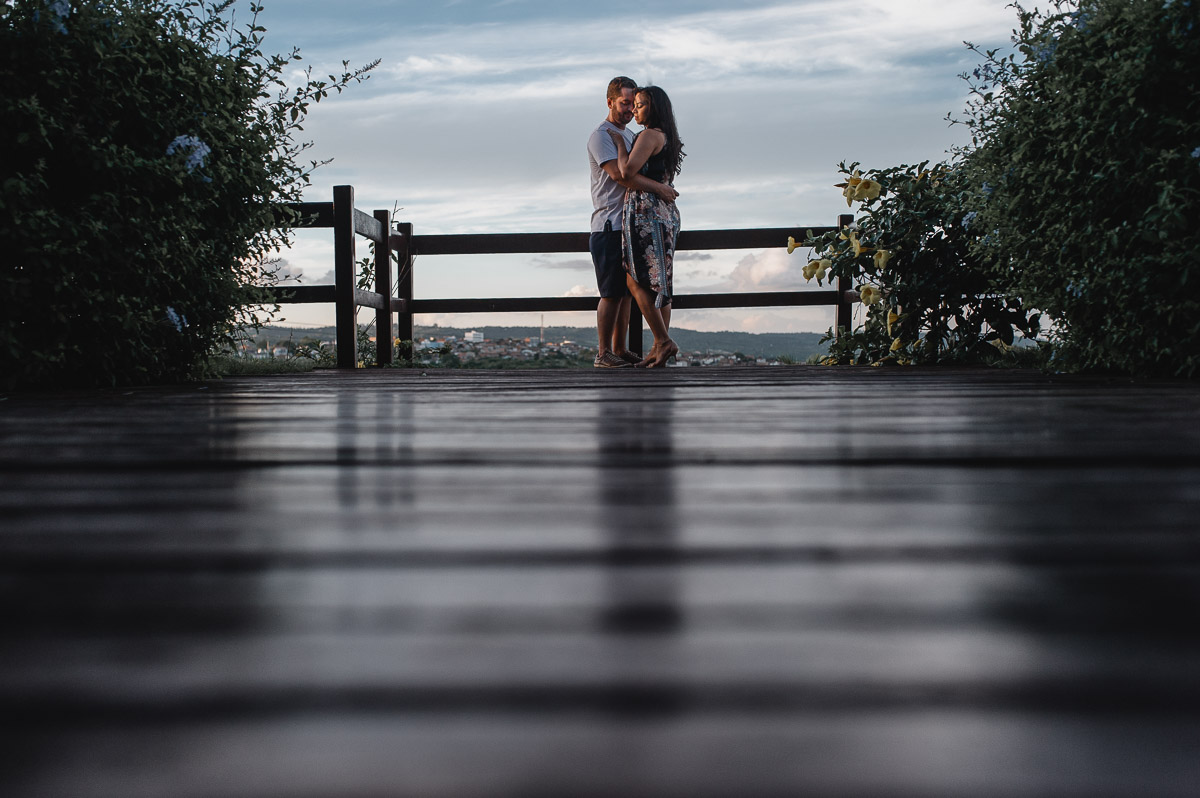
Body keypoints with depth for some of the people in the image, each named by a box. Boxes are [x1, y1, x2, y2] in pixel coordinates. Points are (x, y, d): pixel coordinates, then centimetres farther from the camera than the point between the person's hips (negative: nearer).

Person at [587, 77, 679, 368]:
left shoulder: (630, 136, 21)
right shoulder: (601, 136, -8)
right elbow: (618, 173, -22)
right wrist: (658, 187, -26)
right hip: (609, 226, -9)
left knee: (626, 291, 9)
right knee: (612, 293, -8)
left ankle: (620, 350, 14)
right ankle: (603, 353, -2)